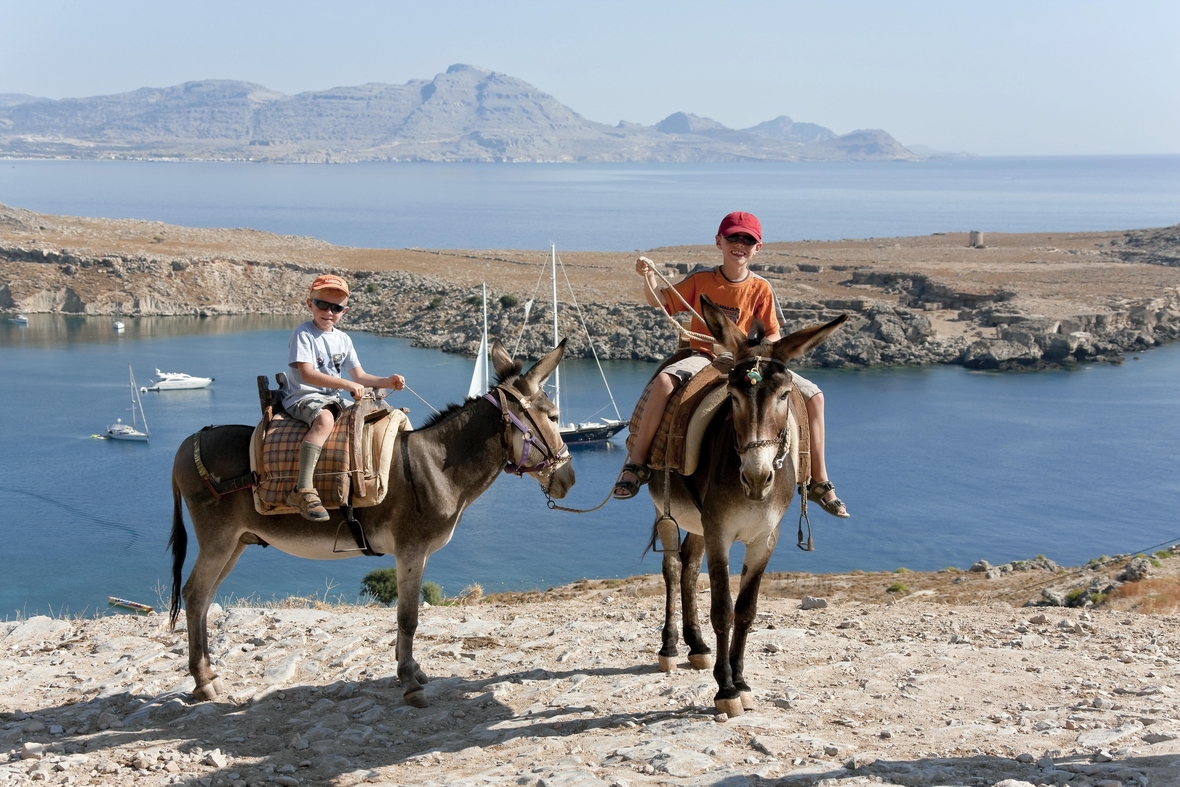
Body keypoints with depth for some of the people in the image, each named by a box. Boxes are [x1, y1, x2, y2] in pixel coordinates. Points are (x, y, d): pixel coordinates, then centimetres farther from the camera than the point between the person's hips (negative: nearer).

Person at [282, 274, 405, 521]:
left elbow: (359, 375, 14)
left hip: (334, 399, 8)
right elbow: (307, 374, -21)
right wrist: (348, 384, -27)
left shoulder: (343, 339, 13)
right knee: (324, 419, -39)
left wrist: (386, 382, -4)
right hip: (303, 398, -8)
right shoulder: (303, 334, -9)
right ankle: (302, 490, -47)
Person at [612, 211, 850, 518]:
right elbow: (660, 301, 1)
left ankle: (819, 481, 3)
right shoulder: (701, 280, -1)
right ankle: (636, 464, -24)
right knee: (665, 381, -35)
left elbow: (773, 334, 3)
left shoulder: (761, 288, 0)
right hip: (704, 356, -2)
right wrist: (648, 277, -18)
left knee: (813, 394, -9)